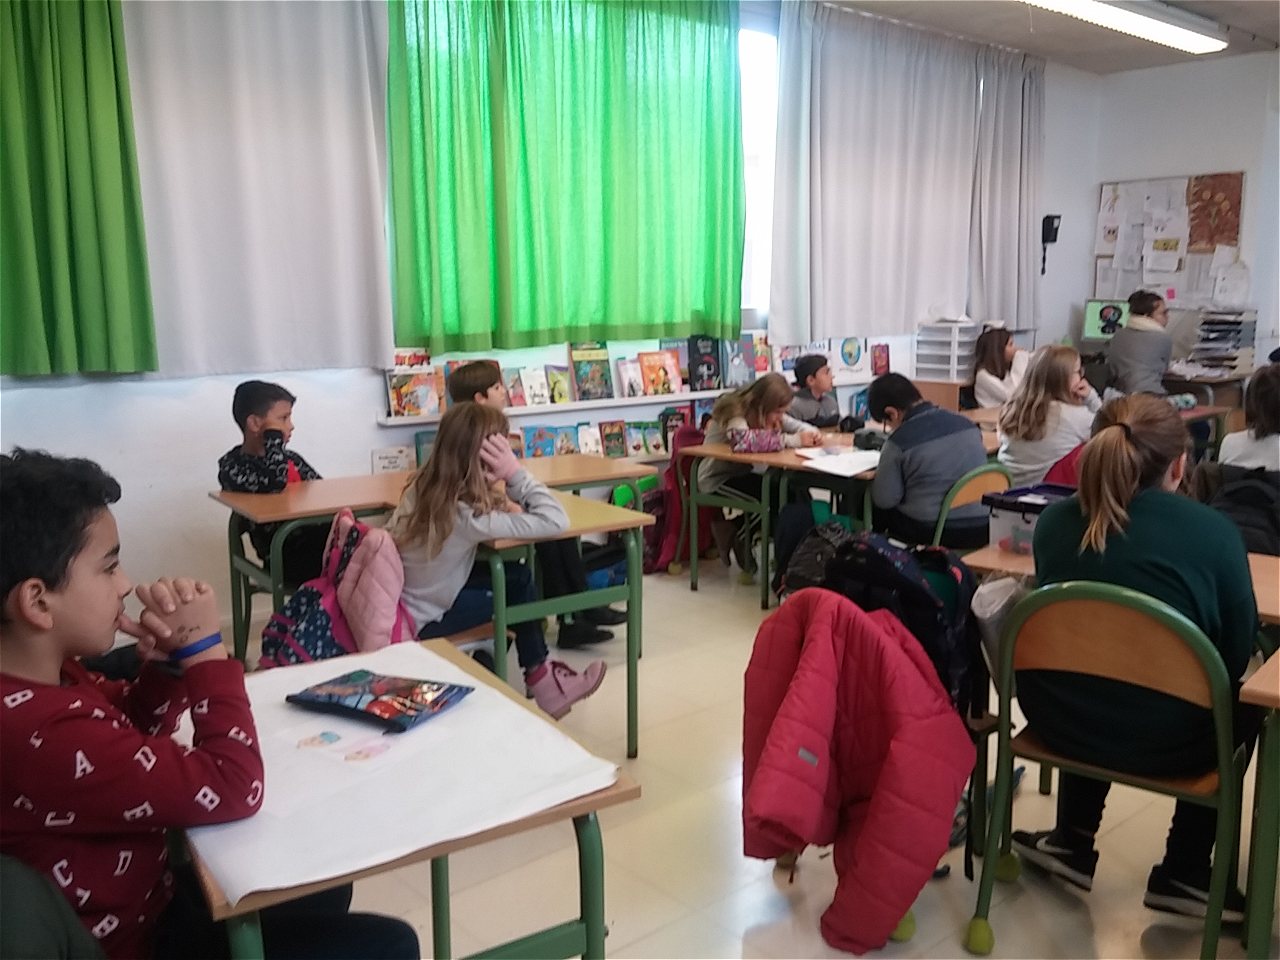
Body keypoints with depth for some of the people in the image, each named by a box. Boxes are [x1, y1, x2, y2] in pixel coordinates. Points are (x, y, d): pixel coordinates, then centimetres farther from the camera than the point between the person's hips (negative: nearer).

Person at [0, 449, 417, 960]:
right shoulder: (44, 735, -38)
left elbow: (127, 733, 9)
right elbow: (235, 789, -31)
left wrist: (167, 658, -13)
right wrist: (203, 645, -23)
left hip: (139, 898, 9)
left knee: (324, 887, 24)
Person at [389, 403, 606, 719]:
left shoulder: (424, 486, -7)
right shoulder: (468, 516, -29)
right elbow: (555, 521, -29)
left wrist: (498, 502, -6)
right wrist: (515, 471, -25)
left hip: (396, 604, 7)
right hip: (419, 622, -7)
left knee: (515, 576, 8)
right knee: (518, 582, 1)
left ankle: (538, 673, 18)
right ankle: (539, 676, 21)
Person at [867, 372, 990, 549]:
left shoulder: (900, 440, -14)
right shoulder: (966, 423, 3)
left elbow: (884, 500, -10)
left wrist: (884, 467, 9)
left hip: (932, 534, -6)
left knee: (870, 505, 13)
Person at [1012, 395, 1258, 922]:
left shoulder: (1055, 519, -3)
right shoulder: (1214, 532, -13)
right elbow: (1238, 653, -1)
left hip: (1060, 720, 3)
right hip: (1165, 741, -3)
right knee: (1245, 703, 28)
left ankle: (1073, 842, 37)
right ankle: (1184, 874, 30)